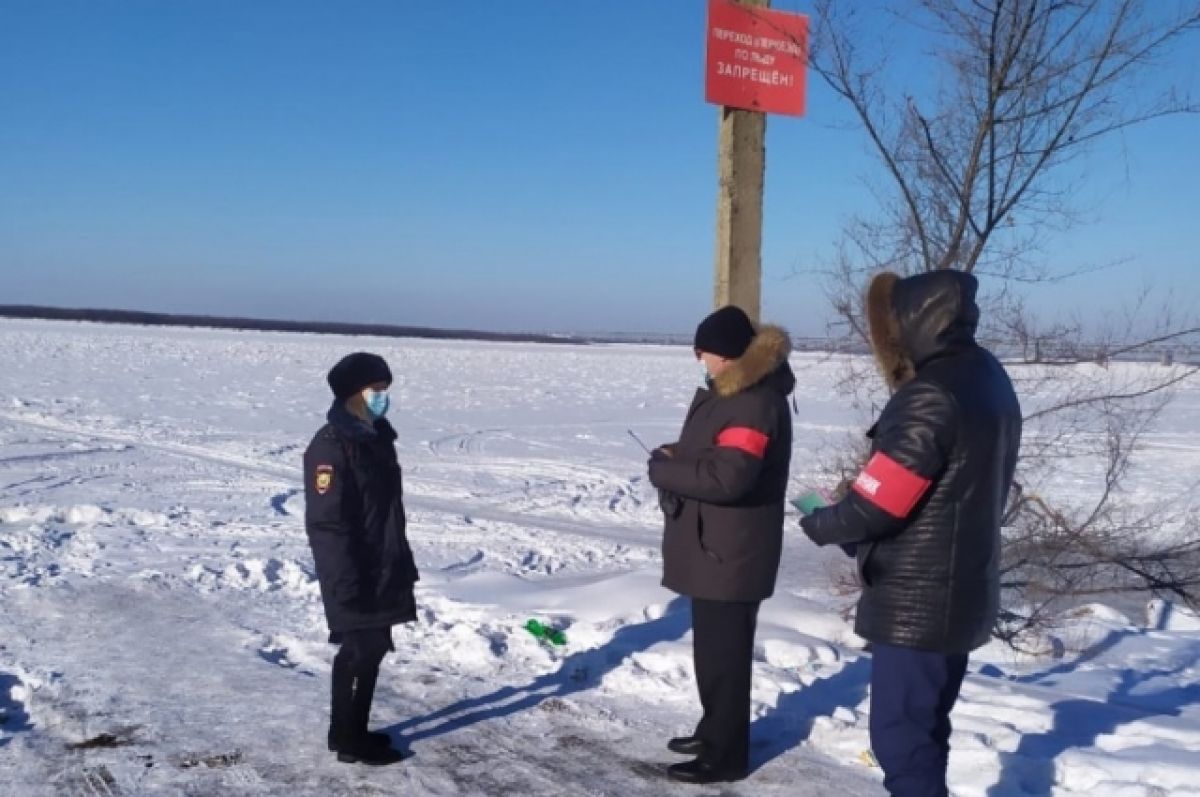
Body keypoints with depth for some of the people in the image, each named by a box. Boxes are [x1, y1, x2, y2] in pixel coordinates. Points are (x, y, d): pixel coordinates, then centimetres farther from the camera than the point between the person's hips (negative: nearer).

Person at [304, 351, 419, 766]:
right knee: (359, 652, 0)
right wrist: (346, 584, -23)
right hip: (355, 577, -9)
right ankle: (349, 739, 14)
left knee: (373, 649, 15)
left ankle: (353, 730, 28)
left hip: (383, 570, 9)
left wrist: (404, 561, 19)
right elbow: (326, 523, -22)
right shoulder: (331, 447, -19)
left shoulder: (376, 437, 11)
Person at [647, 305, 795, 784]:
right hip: (711, 545, 10)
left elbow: (726, 476, -30)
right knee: (711, 647, 21)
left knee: (723, 653, 0)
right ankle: (715, 730, 36)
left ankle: (726, 754, 12)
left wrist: (663, 470, -16)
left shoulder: (756, 402, -22)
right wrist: (673, 460, -1)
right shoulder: (726, 390, 11)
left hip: (732, 551, -10)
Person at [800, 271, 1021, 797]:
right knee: (924, 728, 21)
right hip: (959, 594, 10)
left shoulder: (931, 396, -23)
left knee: (899, 736, 0)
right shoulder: (988, 380, 8)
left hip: (915, 603, -10)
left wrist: (818, 523, -2)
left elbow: (875, 505, -22)